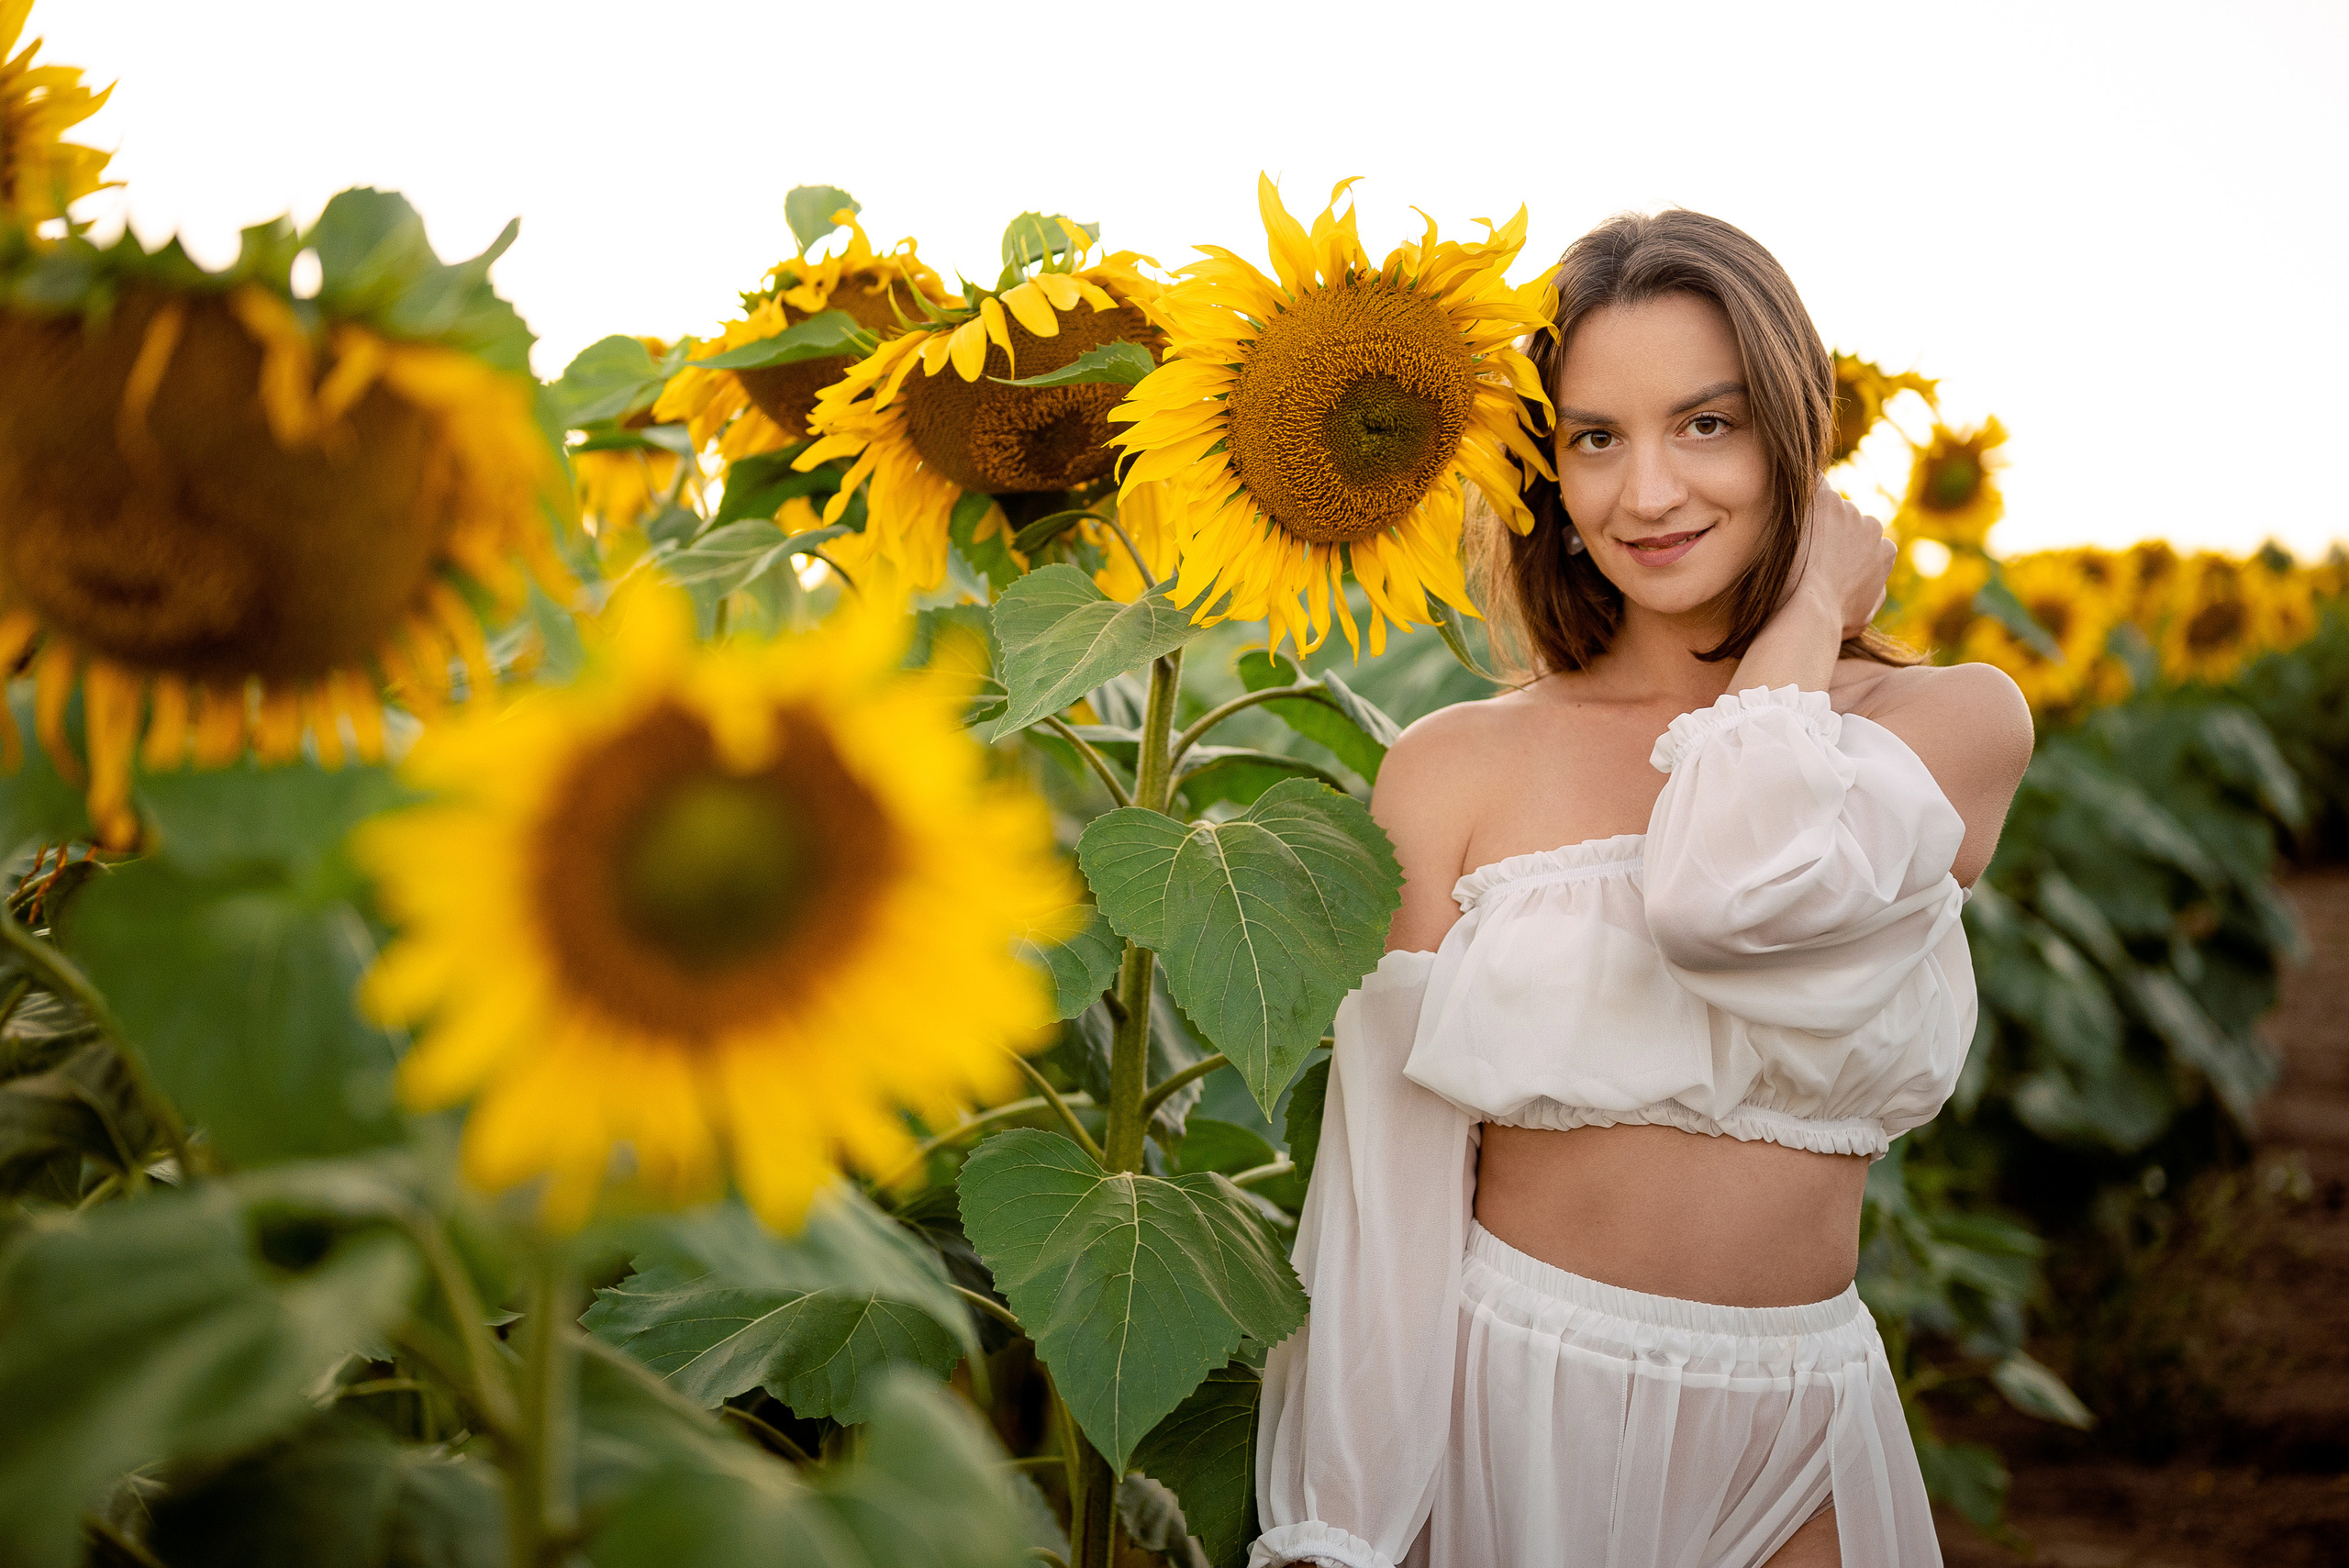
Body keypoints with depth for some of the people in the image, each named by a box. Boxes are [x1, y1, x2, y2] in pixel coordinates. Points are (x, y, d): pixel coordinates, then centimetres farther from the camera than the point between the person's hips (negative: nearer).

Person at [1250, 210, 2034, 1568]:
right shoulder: (1455, 769, -5)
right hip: (1500, 1420, -1)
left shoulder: (1960, 727, -3)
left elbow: (1730, 897, -26)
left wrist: (1811, 601, -10)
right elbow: (1386, 1202, -5)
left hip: (1790, 1453, 1)